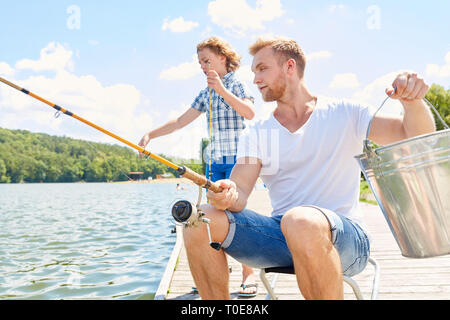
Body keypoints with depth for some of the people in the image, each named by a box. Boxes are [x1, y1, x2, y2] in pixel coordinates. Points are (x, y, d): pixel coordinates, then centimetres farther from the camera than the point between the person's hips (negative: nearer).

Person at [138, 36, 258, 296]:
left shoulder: (237, 85, -2)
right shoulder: (206, 94, 15)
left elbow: (250, 113, -22)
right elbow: (180, 122, 16)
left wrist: (222, 90, -25)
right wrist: (150, 135, 9)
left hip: (237, 158, -6)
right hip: (215, 160, 6)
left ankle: (249, 274, -2)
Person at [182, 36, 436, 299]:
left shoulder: (344, 115, 4)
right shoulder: (256, 134, 11)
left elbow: (417, 136, -1)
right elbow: (240, 188, -4)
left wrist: (413, 100, -23)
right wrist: (228, 196, -28)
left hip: (343, 236, -3)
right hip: (281, 238, 3)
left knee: (301, 220, -38)